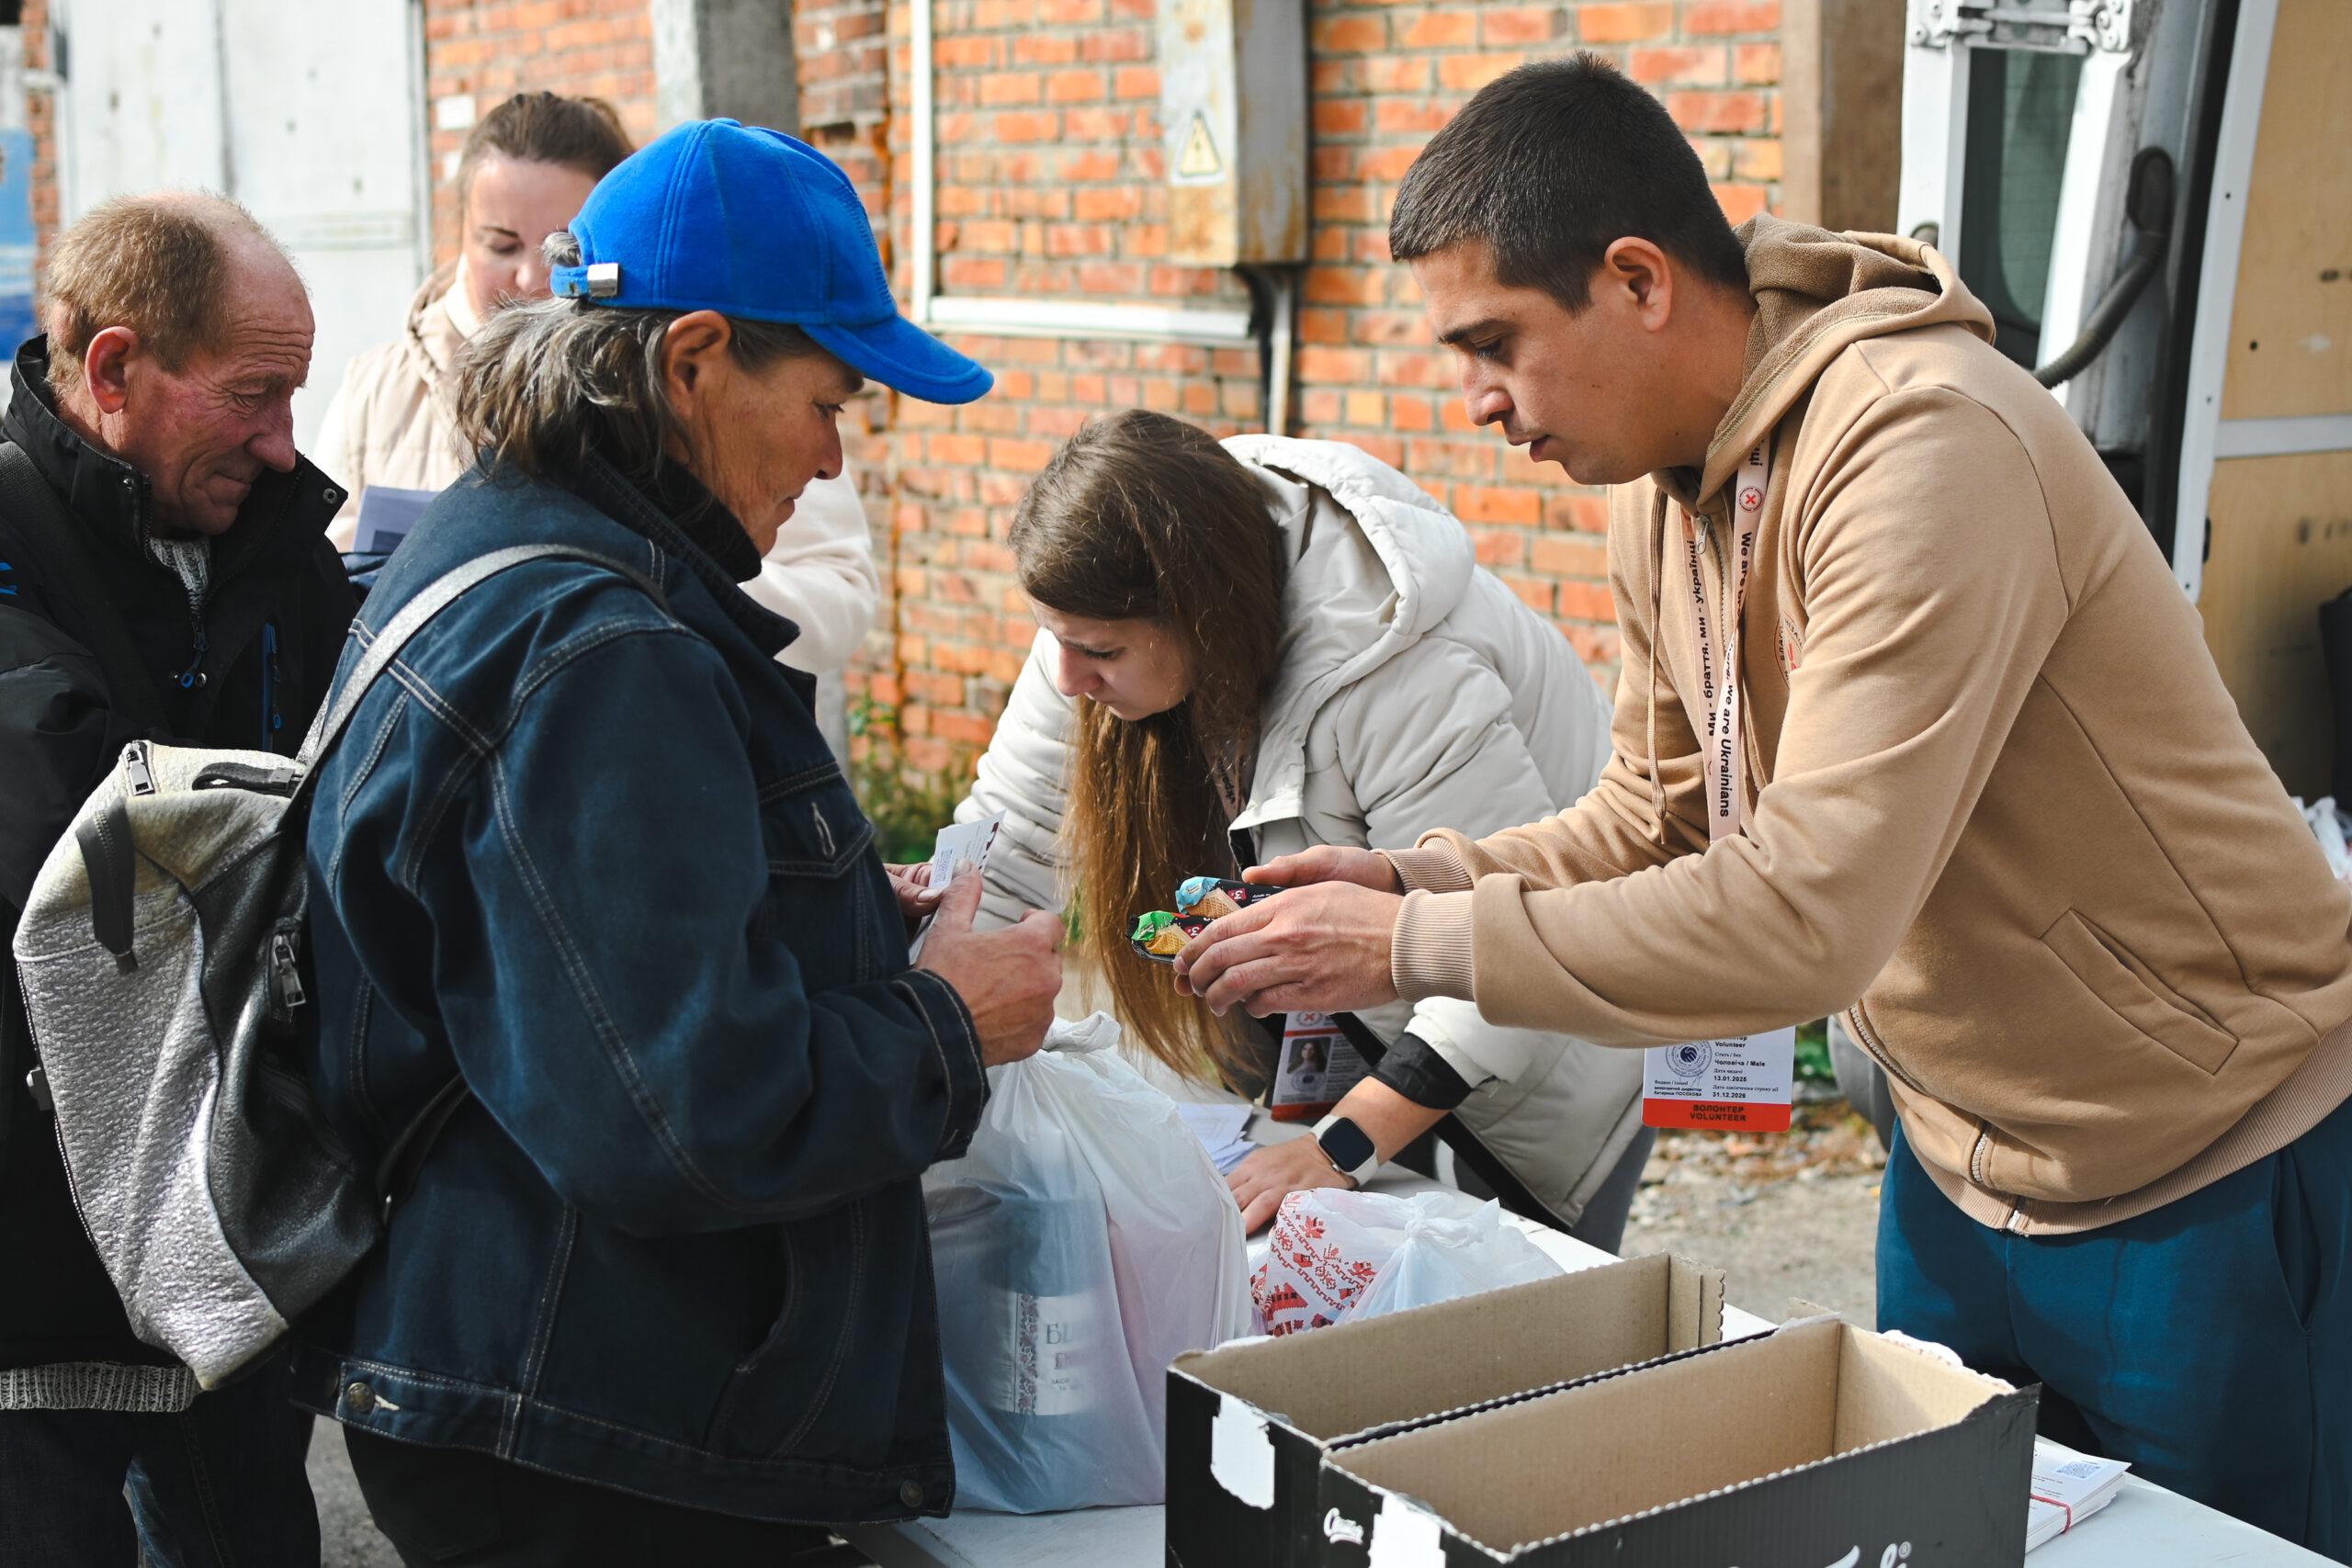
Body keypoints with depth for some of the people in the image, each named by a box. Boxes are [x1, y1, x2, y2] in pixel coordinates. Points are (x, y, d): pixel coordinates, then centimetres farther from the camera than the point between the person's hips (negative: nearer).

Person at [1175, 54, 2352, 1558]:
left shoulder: (1922, 448, -30)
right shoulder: (1666, 487, 0)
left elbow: (1814, 910, -35)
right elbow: (1657, 819, 8)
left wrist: (1415, 947, -28)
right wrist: (1406, 879, -9)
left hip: (2210, 1174, -8)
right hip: (1967, 1157, 8)